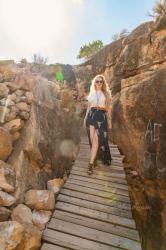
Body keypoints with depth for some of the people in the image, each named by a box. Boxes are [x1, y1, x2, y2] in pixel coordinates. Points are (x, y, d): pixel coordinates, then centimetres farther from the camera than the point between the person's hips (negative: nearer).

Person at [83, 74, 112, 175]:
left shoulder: (107, 93, 9)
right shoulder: (91, 93, 17)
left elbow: (109, 108, 8)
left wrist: (109, 120, 3)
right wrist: (85, 118, 13)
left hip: (101, 117, -3)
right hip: (91, 116, 3)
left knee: (96, 139, -13)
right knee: (92, 139, -1)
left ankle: (91, 163, -12)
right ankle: (94, 160, 16)